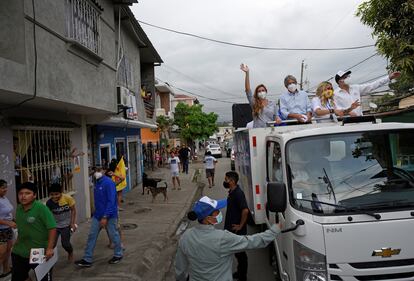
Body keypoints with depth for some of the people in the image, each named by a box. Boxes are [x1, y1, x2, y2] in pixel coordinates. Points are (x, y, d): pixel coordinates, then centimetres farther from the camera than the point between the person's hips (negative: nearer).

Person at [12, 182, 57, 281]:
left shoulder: (41, 208, -20)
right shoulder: (19, 208, 1)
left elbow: (52, 228, -22)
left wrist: (49, 248, -25)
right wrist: (18, 242, 15)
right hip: (19, 252, 6)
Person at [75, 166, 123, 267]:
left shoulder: (108, 183, -20)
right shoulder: (97, 183, 6)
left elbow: (111, 201, -24)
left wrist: (105, 217, -25)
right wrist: (97, 214, 19)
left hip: (109, 215, -8)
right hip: (97, 215, 8)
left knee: (113, 235, 8)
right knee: (92, 236, 8)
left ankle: (118, 255, 28)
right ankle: (87, 259, 17)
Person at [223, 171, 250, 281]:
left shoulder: (238, 193, -24)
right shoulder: (232, 192, 5)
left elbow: (245, 210, -33)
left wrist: (241, 226, -23)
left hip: (237, 230, -9)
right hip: (231, 228, 9)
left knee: (240, 252, 6)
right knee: (236, 251, 21)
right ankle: (240, 272, 37)